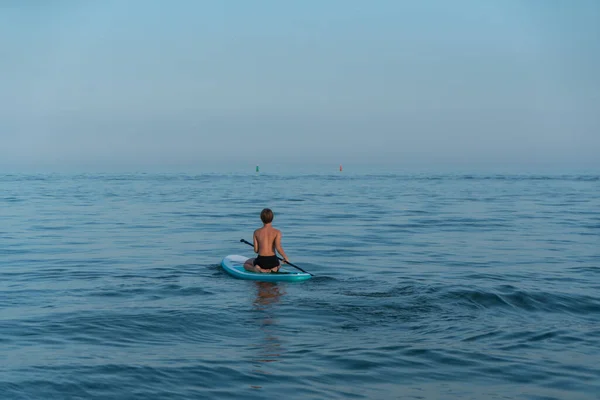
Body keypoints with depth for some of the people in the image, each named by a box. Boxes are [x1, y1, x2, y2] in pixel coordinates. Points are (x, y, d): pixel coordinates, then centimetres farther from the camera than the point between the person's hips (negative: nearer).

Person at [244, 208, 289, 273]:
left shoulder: (256, 232, -4)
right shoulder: (277, 232, -8)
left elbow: (256, 250, -3)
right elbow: (278, 247, -21)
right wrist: (285, 257, -6)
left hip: (261, 261, 0)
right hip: (273, 261, 0)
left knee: (246, 264, 32)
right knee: (279, 265, 40)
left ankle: (257, 269, -2)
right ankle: (274, 269, 1)